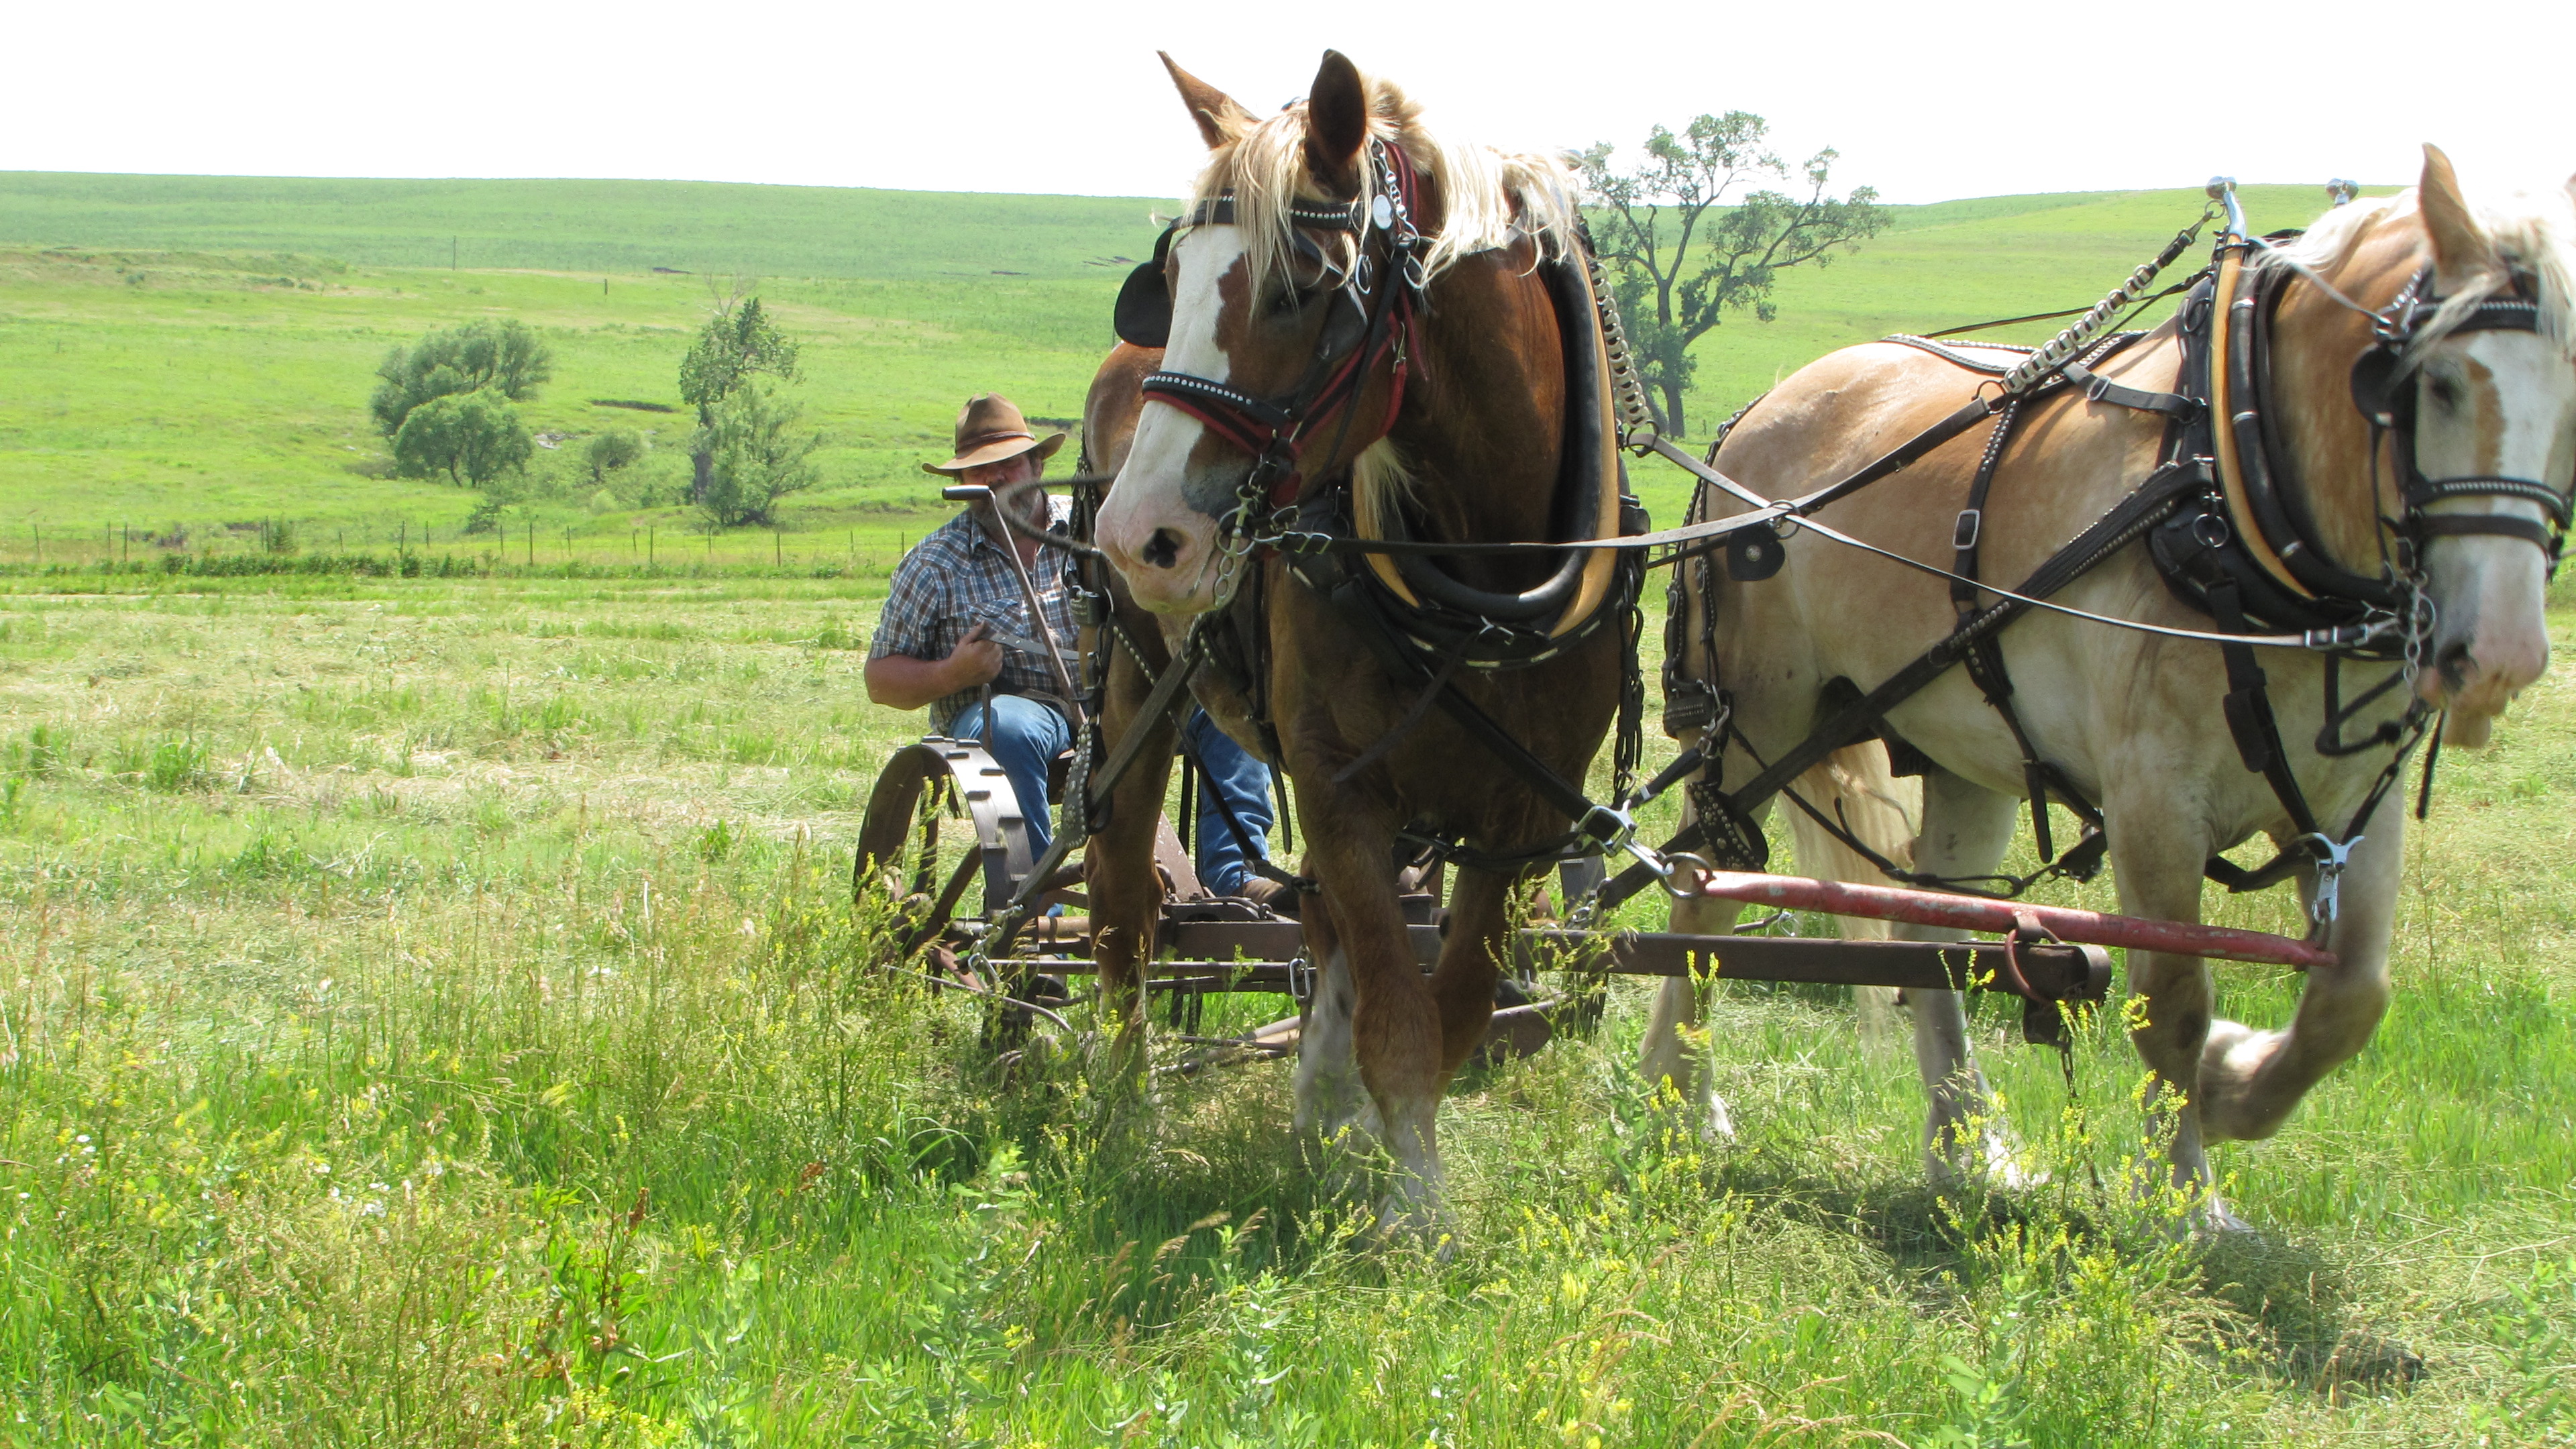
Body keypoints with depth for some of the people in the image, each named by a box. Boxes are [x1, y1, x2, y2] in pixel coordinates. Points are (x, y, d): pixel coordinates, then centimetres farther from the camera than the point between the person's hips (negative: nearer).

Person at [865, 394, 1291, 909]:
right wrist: (952, 674, -15)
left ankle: (1234, 874, -25)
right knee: (1010, 730, -40)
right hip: (1007, 705, -3)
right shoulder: (935, 565, 6)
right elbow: (881, 678, 6)